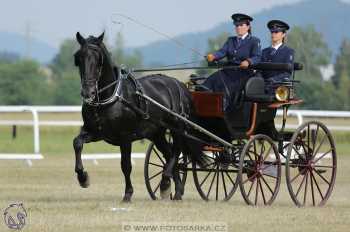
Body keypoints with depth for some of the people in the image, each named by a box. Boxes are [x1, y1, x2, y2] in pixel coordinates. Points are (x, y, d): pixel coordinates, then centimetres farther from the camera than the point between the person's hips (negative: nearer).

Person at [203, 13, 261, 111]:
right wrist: (213, 56, -18)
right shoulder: (230, 40, 22)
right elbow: (222, 52, 6)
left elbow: (257, 57, -9)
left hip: (244, 73, -5)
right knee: (211, 81, -22)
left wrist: (248, 61, -32)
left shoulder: (254, 41, 6)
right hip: (228, 72, 5)